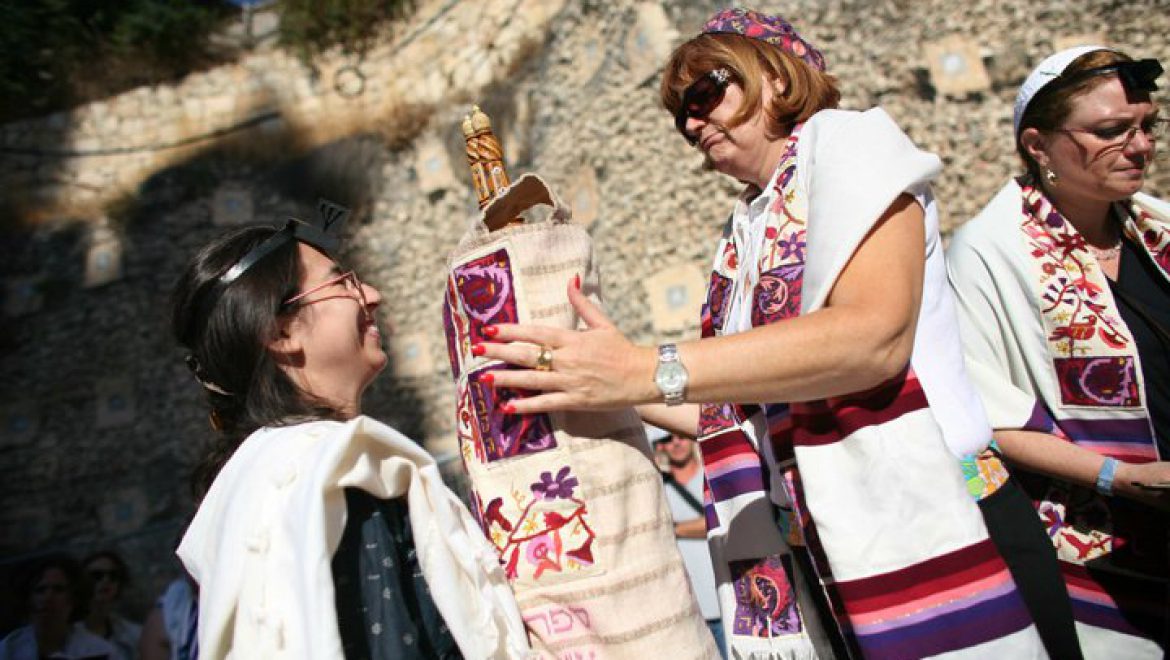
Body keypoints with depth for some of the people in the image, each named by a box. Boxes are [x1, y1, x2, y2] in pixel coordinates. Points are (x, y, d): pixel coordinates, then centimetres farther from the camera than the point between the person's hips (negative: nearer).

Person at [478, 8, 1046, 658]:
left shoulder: (846, 141, -1)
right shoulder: (746, 232, 16)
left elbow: (876, 335, -20)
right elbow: (741, 412, 13)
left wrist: (649, 370, -25)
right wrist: (606, 385, 13)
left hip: (916, 535, -6)